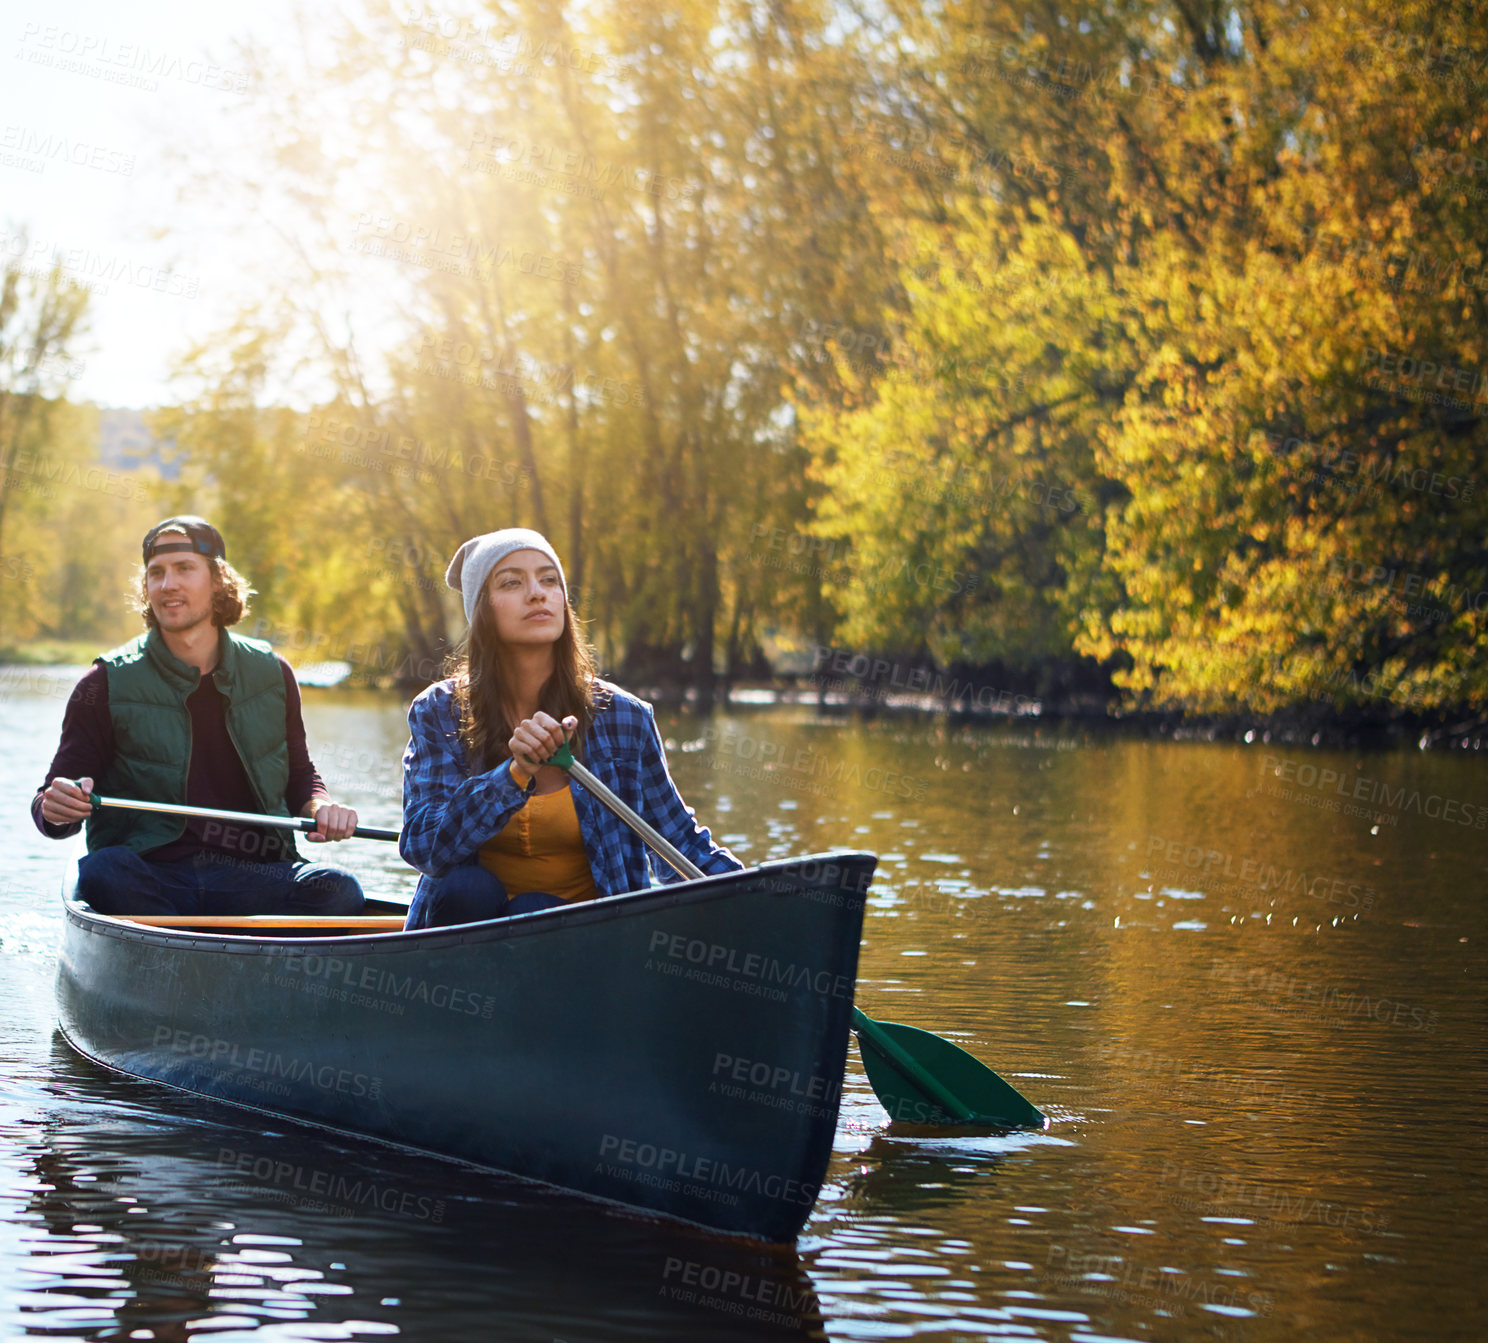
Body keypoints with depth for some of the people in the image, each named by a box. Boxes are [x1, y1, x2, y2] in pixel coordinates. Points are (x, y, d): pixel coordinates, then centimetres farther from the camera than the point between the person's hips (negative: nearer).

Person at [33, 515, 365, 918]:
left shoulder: (270, 673, 12)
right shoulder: (107, 684, 3)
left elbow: (299, 775, 24)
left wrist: (320, 807, 0)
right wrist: (55, 809, -20)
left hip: (249, 878, 2)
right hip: (149, 877, -2)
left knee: (336, 889, -28)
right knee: (100, 873, -37)